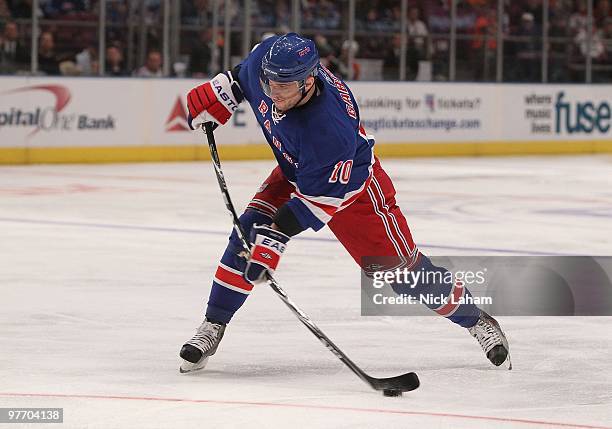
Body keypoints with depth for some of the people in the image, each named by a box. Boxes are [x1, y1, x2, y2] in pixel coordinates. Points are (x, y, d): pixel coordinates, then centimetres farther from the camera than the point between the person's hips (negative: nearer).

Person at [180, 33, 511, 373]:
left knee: (399, 267, -1)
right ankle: (213, 328, -1)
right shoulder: (267, 59, -26)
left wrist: (275, 237, -37)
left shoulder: (329, 128, -43)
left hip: (350, 185, -6)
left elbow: (318, 198, -35)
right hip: (294, 173, 6)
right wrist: (215, 97, 0)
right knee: (248, 235, -12)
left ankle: (476, 319, 18)